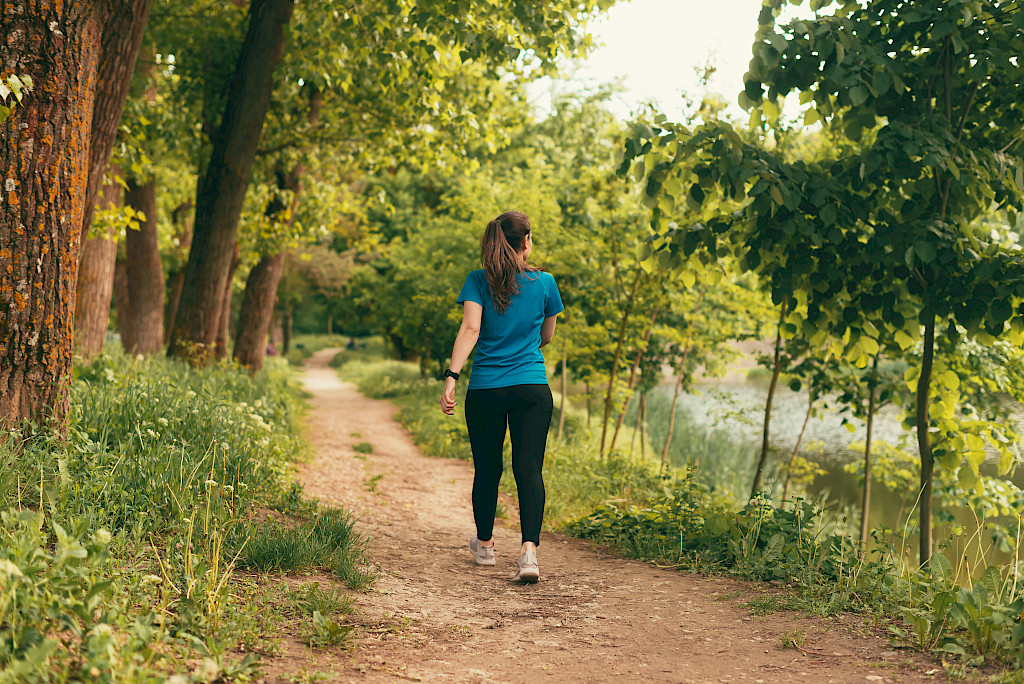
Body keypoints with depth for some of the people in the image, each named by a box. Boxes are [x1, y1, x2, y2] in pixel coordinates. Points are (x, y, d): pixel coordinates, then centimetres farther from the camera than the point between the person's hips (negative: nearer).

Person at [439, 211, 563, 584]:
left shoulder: (478, 281, -1)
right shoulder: (545, 283, 3)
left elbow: (470, 330, -14)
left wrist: (451, 377, -19)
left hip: (485, 389, 1)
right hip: (533, 388, -1)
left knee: (487, 469, 14)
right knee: (529, 469, -3)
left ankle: (484, 545, 32)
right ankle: (529, 550, -19)